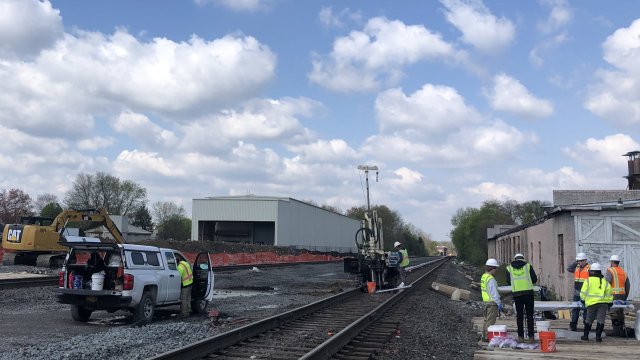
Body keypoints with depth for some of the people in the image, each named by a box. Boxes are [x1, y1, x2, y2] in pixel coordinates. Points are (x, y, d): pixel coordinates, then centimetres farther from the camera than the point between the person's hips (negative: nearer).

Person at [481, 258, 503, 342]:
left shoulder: (484, 276, 11)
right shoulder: (491, 279, -20)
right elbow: (494, 293, -21)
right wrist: (499, 303, -17)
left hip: (485, 301, 10)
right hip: (492, 302, -10)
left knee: (486, 319, 17)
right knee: (490, 321, -5)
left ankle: (484, 336, 23)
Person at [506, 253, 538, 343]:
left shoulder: (510, 268, 4)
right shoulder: (528, 266, 0)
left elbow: (508, 282, 7)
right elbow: (535, 279, 1)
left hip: (516, 294, 1)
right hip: (528, 293, -1)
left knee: (519, 316, 10)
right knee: (530, 316, 7)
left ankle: (521, 337, 9)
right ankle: (531, 336, 6)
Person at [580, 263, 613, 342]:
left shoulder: (588, 280, 3)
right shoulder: (604, 282, 12)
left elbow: (583, 293, 2)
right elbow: (609, 294, 12)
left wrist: (583, 300, 16)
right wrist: (610, 302, 20)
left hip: (592, 303, -1)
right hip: (603, 303, 1)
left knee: (589, 320, 10)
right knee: (600, 320, 2)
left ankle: (586, 336, 18)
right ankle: (598, 336, -1)